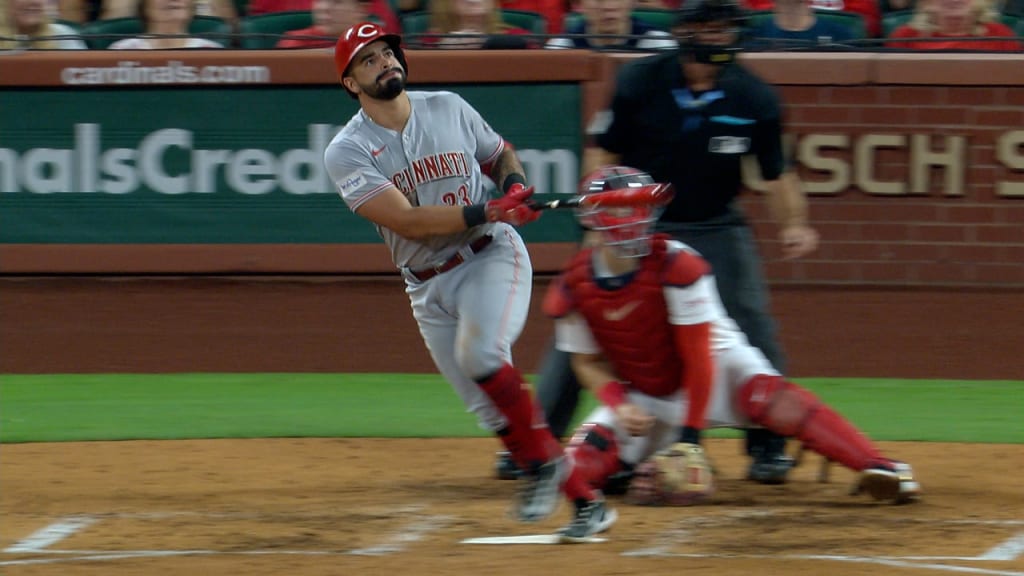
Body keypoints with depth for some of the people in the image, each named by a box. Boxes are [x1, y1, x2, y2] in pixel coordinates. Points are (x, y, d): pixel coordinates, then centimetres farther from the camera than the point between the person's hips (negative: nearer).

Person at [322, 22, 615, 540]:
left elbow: (501, 154, 20)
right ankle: (585, 503, 8)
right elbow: (407, 222, -19)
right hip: (429, 287, 1)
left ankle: (544, 461, -11)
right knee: (489, 409, -1)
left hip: (492, 256, -1)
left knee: (478, 355, -28)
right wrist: (487, 212, -25)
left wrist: (514, 183, -4)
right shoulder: (347, 152, -7)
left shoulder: (448, 109, 2)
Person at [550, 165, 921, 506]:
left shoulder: (676, 265, -24)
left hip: (719, 364, -4)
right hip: (643, 398, 4)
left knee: (765, 395, -35)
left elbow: (699, 356, -22)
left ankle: (877, 467, -44)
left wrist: (690, 435, -27)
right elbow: (589, 362, 0)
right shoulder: (571, 289, -13)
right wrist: (619, 406, -20)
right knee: (581, 466, -13)